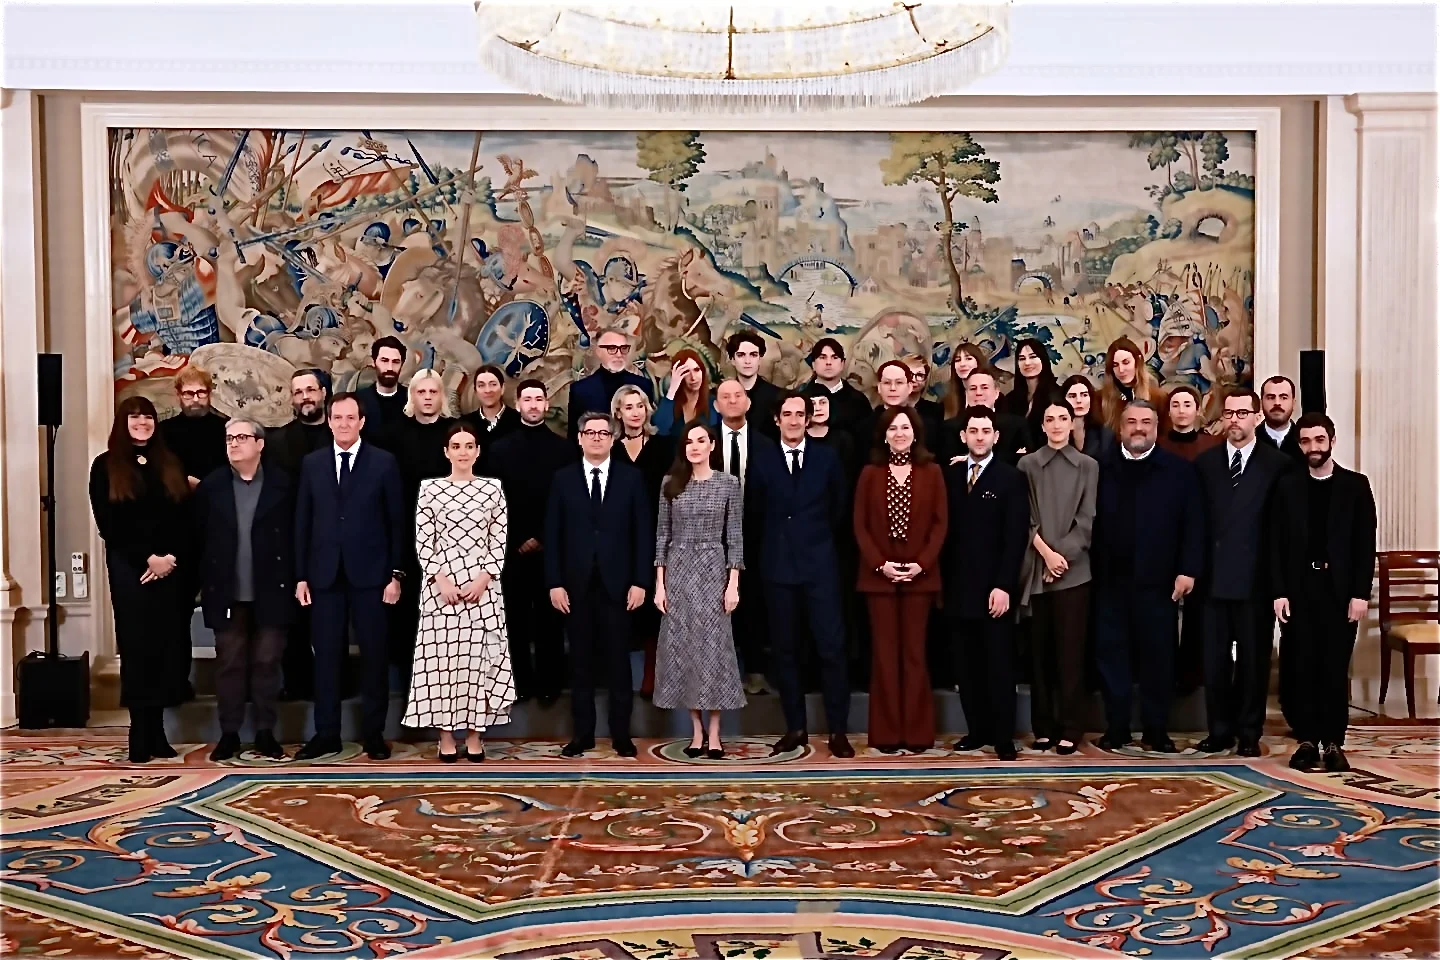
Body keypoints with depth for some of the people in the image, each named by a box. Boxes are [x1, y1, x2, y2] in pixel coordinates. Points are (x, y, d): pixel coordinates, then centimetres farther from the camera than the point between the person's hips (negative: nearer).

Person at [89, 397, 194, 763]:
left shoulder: (171, 465, 13)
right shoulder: (106, 467, 5)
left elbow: (186, 519, 8)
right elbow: (109, 525, -3)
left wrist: (173, 557, -8)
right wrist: (147, 558, -12)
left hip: (172, 568, 3)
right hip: (129, 569, -3)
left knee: (168, 648, 1)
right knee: (137, 648, -2)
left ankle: (155, 732, 9)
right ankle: (140, 735, 4)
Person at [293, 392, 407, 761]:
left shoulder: (384, 462, 1)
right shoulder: (312, 464, 8)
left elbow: (397, 522, 1)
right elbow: (302, 522, 8)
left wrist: (396, 574, -5)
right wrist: (301, 575, 3)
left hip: (370, 573, -2)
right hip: (325, 574, 2)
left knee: (374, 655, 4)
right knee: (326, 656, 5)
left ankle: (373, 733, 13)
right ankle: (326, 733, 14)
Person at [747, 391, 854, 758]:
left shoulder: (827, 458, 4)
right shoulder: (762, 460, 3)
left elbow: (839, 507, 13)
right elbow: (754, 507, 11)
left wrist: (817, 535, 12)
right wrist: (777, 536, 9)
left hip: (820, 563, -1)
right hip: (778, 564, 1)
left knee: (832, 646, -4)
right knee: (784, 649, 6)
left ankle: (838, 730, 4)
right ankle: (795, 728, 16)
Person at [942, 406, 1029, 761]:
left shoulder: (1011, 478, -1)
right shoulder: (950, 475, 11)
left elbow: (1015, 537, -7)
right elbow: (945, 529, 9)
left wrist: (1004, 585, -15)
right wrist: (942, 579, 1)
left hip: (994, 588, -4)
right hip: (958, 586, 4)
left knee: (999, 665, 2)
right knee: (966, 665, 8)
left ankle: (1004, 736, 9)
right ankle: (978, 729, 18)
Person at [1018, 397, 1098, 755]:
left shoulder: (1088, 467, 7)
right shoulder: (1027, 464, 6)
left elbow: (1087, 520, 0)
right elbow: (1025, 517, 1)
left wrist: (1062, 554, -10)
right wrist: (1046, 553, -10)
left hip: (1074, 569, -1)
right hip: (1036, 570, 1)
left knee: (1070, 650, -1)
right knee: (1040, 650, 4)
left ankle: (1070, 729, 5)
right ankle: (1043, 727, 12)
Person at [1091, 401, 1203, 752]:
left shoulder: (1179, 470, 3)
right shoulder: (1101, 468, 6)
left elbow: (1193, 525, -1)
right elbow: (1090, 521, 3)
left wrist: (1188, 569, -9)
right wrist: (1090, 569, -3)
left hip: (1157, 580, -1)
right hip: (1110, 579, 1)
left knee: (1157, 656, 6)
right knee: (1111, 655, 5)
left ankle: (1157, 730, 17)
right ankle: (1116, 729, 15)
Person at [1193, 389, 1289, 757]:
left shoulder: (1278, 464, 0)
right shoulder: (1205, 462, 8)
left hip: (1257, 578, -2)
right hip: (1215, 577, 2)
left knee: (1254, 658, 7)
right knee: (1215, 659, 7)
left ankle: (1249, 733, 17)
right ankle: (1220, 730, 18)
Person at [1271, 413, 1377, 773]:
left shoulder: (1356, 485, 3)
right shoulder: (1287, 485, 5)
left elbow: (1366, 543, 0)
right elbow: (1277, 543, 3)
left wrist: (1361, 593, -7)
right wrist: (1279, 591, -4)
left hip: (1340, 589, -1)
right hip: (1299, 589, 1)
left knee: (1336, 668, 2)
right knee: (1303, 667, 4)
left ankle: (1333, 743, 9)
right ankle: (1307, 741, 11)